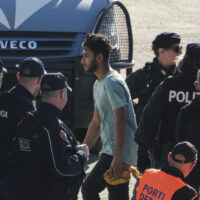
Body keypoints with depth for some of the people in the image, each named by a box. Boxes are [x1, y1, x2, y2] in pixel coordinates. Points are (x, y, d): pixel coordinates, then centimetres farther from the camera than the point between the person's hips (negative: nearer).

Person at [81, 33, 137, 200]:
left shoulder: (112, 83, -13)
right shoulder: (99, 84, 19)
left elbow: (121, 121, -20)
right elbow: (96, 122, 25)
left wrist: (116, 157, -25)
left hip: (119, 151, -10)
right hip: (109, 150, 10)